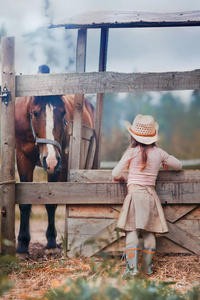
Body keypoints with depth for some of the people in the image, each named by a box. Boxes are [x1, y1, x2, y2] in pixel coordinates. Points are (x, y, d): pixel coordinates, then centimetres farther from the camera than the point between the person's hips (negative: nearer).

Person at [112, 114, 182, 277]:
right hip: (151, 194, 3)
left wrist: (121, 177, 22)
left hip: (135, 193, -3)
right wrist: (165, 163, 39)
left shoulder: (132, 152, -4)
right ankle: (147, 267, 7)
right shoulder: (159, 153, 6)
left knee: (132, 230, -7)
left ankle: (132, 267, -16)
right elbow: (178, 165, 20)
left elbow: (116, 174, -1)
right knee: (149, 232, 6)